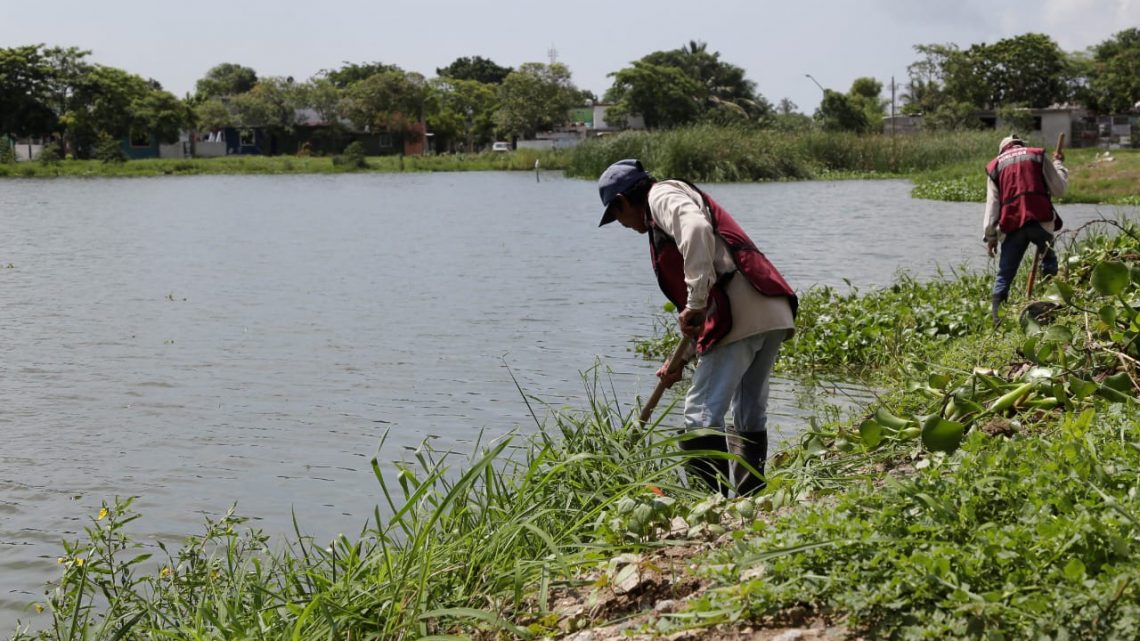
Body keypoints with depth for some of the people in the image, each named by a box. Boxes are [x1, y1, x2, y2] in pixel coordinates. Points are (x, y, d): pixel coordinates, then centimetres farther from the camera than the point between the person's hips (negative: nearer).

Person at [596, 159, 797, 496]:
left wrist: (695, 302, -22)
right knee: (750, 414, 15)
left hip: (740, 315, -10)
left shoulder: (663, 195, 4)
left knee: (701, 413, -6)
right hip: (773, 314, 10)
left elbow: (696, 228, -22)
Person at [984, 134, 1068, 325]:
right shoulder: (1037, 156, 14)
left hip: (1011, 225, 2)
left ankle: (996, 320, -1)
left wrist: (990, 236, 11)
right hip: (1040, 220, -2)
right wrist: (1058, 164, 26)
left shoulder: (995, 166, 19)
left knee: (1004, 275, 4)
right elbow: (1059, 189, 9)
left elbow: (992, 204, 12)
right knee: (1049, 261, 15)